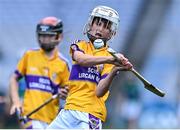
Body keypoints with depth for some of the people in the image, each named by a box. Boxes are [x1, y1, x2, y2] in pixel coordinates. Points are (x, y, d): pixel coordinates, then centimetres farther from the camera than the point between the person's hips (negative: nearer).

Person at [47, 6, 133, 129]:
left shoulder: (111, 55, 2)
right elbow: (81, 59, -16)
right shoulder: (80, 46, 11)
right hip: (69, 111, 4)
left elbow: (99, 92, -10)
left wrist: (114, 71, -29)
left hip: (90, 114, -4)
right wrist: (109, 59, -32)